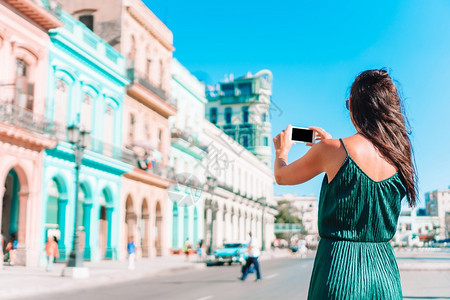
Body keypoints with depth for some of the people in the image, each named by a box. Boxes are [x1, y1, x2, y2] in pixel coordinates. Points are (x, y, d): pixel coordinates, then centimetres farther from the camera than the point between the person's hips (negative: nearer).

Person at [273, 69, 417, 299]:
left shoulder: (332, 150, -13)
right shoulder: (399, 156, 1)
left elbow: (281, 176, 4)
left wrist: (282, 150, 25)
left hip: (339, 267, -4)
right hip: (384, 268, 5)